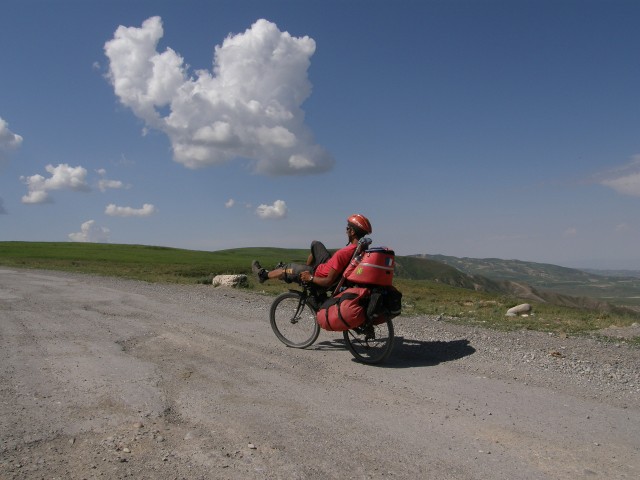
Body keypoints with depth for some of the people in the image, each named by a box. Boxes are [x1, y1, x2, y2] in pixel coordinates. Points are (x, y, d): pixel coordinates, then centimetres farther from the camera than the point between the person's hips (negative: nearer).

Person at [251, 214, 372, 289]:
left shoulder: (343, 253, -36)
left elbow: (328, 282, -32)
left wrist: (310, 278, -16)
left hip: (321, 276, -7)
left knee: (288, 268, 10)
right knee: (315, 244, 20)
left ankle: (263, 274, 34)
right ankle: (305, 269, 37)